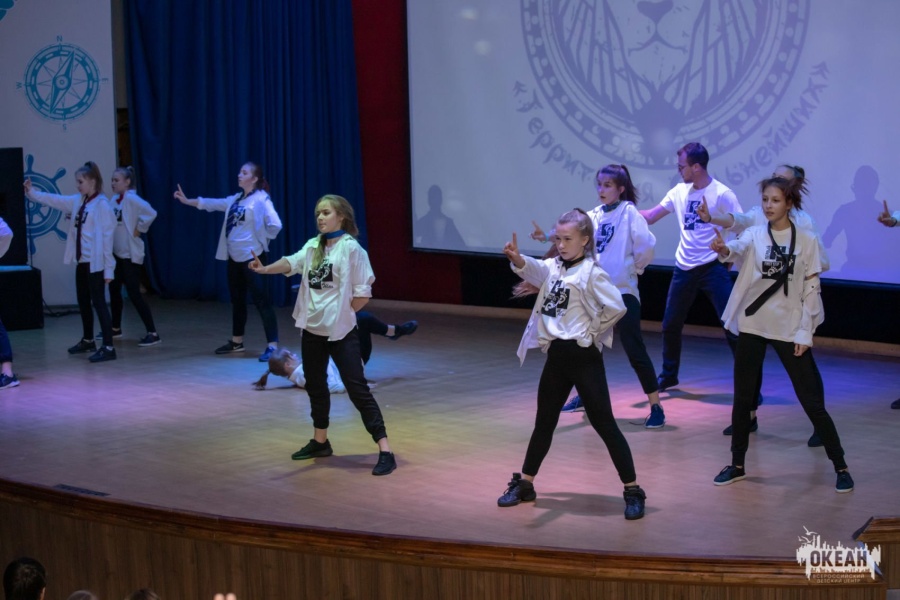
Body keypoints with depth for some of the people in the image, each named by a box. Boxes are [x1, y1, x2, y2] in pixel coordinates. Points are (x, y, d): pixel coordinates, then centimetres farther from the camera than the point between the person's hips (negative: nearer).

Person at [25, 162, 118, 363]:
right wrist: (31, 192, 12)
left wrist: (108, 268, -18)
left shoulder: (102, 204, -15)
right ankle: (87, 340, 34)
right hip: (81, 261, 8)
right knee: (83, 302, 18)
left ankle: (108, 347, -6)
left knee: (98, 302, -8)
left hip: (95, 262, -8)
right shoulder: (78, 201, 9)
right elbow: (54, 200, 20)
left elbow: (107, 236, -17)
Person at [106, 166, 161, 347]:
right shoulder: (115, 199, 9)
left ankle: (152, 333, -8)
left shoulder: (131, 199, -18)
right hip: (116, 252, 9)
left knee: (134, 293, -11)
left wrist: (139, 229, -19)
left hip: (130, 254, -9)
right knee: (114, 290, 18)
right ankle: (116, 328, 34)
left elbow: (150, 213, -30)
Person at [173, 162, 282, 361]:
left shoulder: (262, 199, -14)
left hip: (252, 257, -9)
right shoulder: (236, 199, 12)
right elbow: (212, 203, 20)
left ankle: (272, 346, -10)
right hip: (234, 257, 9)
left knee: (261, 301, -10)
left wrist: (262, 239, -9)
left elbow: (275, 225, -23)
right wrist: (187, 201, 19)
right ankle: (236, 341, 31)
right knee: (237, 299, 18)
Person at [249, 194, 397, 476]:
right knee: (315, 384, 18)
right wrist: (265, 268, -29)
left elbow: (363, 294, -12)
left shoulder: (351, 248, -12)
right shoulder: (312, 246, 7)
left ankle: (385, 451, -9)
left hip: (341, 331, -7)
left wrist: (340, 314, -6)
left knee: (357, 388, -10)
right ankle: (320, 442, 36)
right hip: (312, 328, 7)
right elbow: (292, 263, -11)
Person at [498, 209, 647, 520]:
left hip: (583, 357, -7)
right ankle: (524, 484, 29)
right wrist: (517, 259, -33)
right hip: (556, 356, 7)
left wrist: (592, 332, -8)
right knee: (544, 423, 17)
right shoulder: (554, 267, 9)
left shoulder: (591, 273, -12)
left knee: (604, 425, -3)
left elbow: (616, 307, -22)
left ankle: (633, 491, 5)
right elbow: (533, 270, -11)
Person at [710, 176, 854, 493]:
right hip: (752, 325, 2)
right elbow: (738, 248, -24)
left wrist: (805, 332, -8)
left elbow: (811, 289, -1)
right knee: (743, 397, 8)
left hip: (790, 329, -2)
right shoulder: (754, 234, 0)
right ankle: (737, 465, 22)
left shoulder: (807, 241, -1)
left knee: (812, 401, 0)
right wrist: (723, 249, -47)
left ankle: (840, 466, 12)